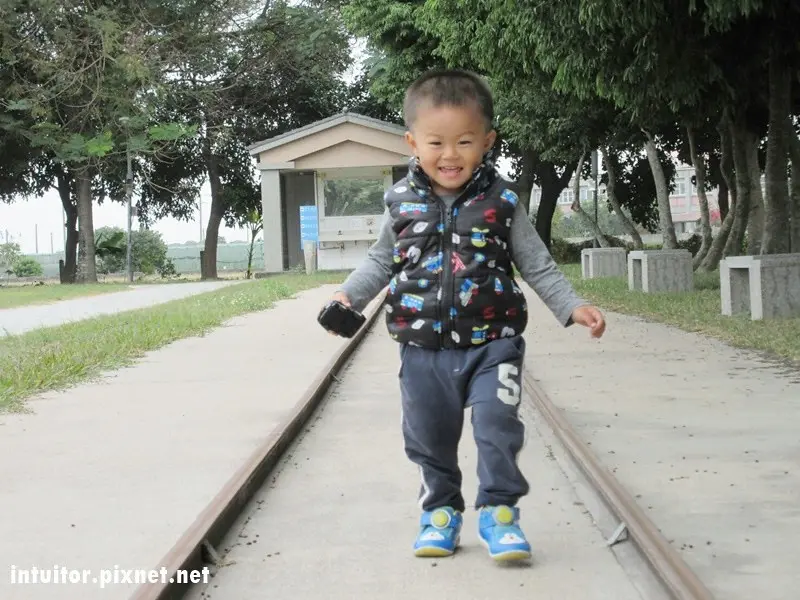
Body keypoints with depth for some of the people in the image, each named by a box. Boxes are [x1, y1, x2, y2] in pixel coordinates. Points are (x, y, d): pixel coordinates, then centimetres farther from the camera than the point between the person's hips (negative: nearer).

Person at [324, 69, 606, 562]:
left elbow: (537, 264, 2)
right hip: (425, 349, 2)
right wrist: (349, 296, 1)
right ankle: (441, 511, 28)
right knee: (430, 437, 11)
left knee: (498, 426, -10)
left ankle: (499, 509, 6)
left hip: (492, 343, -2)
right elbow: (381, 261, 14)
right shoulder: (403, 203, 0)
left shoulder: (501, 202, -5)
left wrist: (572, 306, -8)